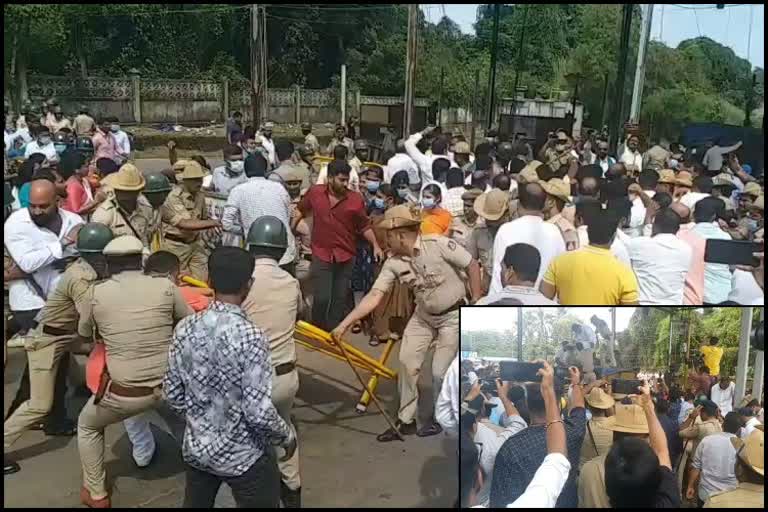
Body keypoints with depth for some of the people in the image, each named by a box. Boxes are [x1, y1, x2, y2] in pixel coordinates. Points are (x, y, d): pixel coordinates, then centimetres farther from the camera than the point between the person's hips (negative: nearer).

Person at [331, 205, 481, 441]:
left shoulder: (439, 244, -26)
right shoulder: (393, 264, -12)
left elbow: (472, 266, -16)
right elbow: (373, 296, -16)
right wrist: (344, 324, -24)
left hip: (454, 315, -5)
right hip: (423, 315, 5)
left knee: (440, 371, -4)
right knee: (406, 363, 0)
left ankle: (439, 417, 24)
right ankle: (405, 420, 17)